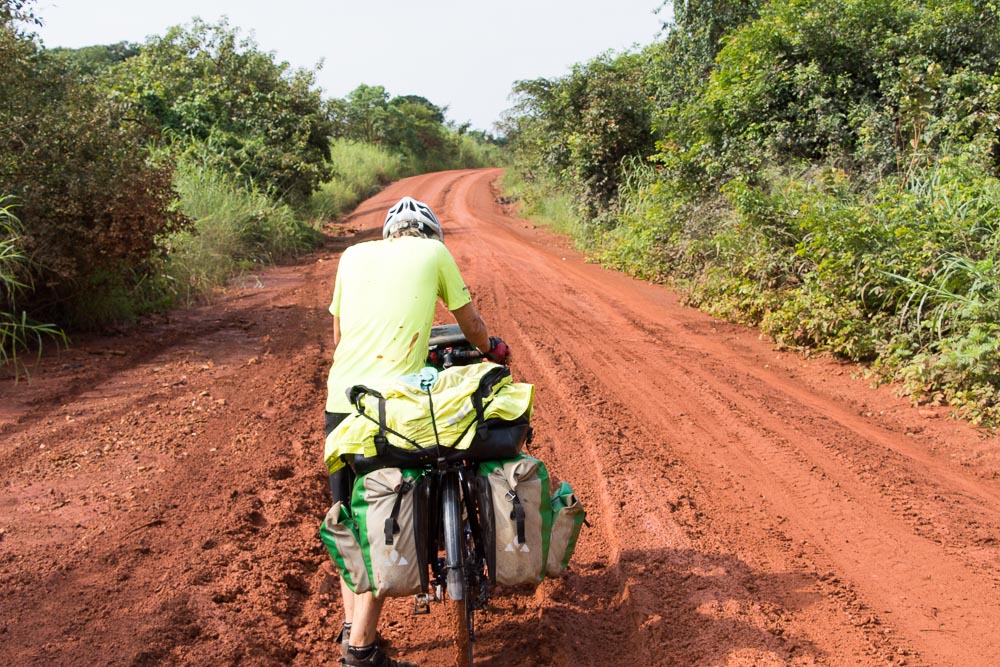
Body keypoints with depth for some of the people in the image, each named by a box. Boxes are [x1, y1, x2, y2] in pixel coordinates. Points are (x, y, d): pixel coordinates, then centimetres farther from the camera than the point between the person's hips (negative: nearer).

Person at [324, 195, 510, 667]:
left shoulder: (353, 254, 16)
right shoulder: (434, 251, 7)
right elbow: (471, 325, 16)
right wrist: (491, 350, 36)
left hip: (341, 399, 5)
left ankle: (351, 624, 22)